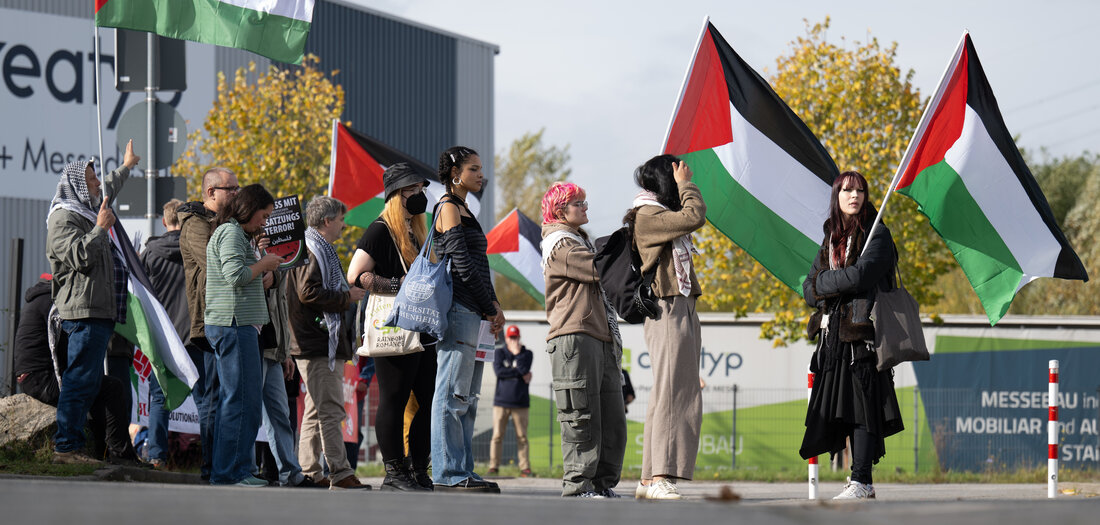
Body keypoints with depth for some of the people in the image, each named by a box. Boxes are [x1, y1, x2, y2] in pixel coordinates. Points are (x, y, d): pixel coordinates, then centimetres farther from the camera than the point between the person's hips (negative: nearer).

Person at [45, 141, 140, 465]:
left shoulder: (88, 211, 22)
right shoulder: (63, 219, -8)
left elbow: (109, 189, 44)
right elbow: (81, 256, -23)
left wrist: (126, 167, 58)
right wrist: (100, 227, -13)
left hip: (98, 311, 11)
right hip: (84, 311, -11)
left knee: (88, 380, 8)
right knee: (81, 379, -14)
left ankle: (70, 445, 9)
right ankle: (66, 447, -16)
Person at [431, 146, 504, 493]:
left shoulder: (463, 210, 22)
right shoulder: (449, 208, -6)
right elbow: (461, 262, -13)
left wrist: (493, 306, 9)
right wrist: (490, 307, -9)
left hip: (475, 314, 10)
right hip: (458, 309, -10)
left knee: (467, 399, 8)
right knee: (453, 394, -9)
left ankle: (462, 473, 9)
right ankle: (449, 474, -10)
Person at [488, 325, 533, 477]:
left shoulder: (527, 354, 10)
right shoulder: (499, 353, 10)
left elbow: (524, 369, -9)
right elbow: (498, 371, -7)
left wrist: (517, 353, -4)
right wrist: (520, 374, -8)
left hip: (520, 402, 0)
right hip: (501, 402, 0)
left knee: (522, 437, 0)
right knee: (497, 436, -4)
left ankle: (525, 468, 1)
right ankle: (494, 466, -2)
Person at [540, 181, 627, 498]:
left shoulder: (580, 242, 27)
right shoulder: (561, 246, -4)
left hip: (601, 338, 9)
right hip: (574, 338, -9)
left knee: (612, 417, 5)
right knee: (582, 416, -9)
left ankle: (603, 482, 9)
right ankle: (577, 483, -7)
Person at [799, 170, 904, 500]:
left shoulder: (877, 236, 0)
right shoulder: (830, 240, 20)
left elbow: (860, 275, -15)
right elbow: (809, 292, 13)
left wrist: (823, 282, -1)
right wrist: (841, 284, -6)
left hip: (863, 332, -6)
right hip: (833, 334, 6)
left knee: (863, 404, -10)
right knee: (845, 407, 3)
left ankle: (861, 480, -11)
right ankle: (861, 481, 6)